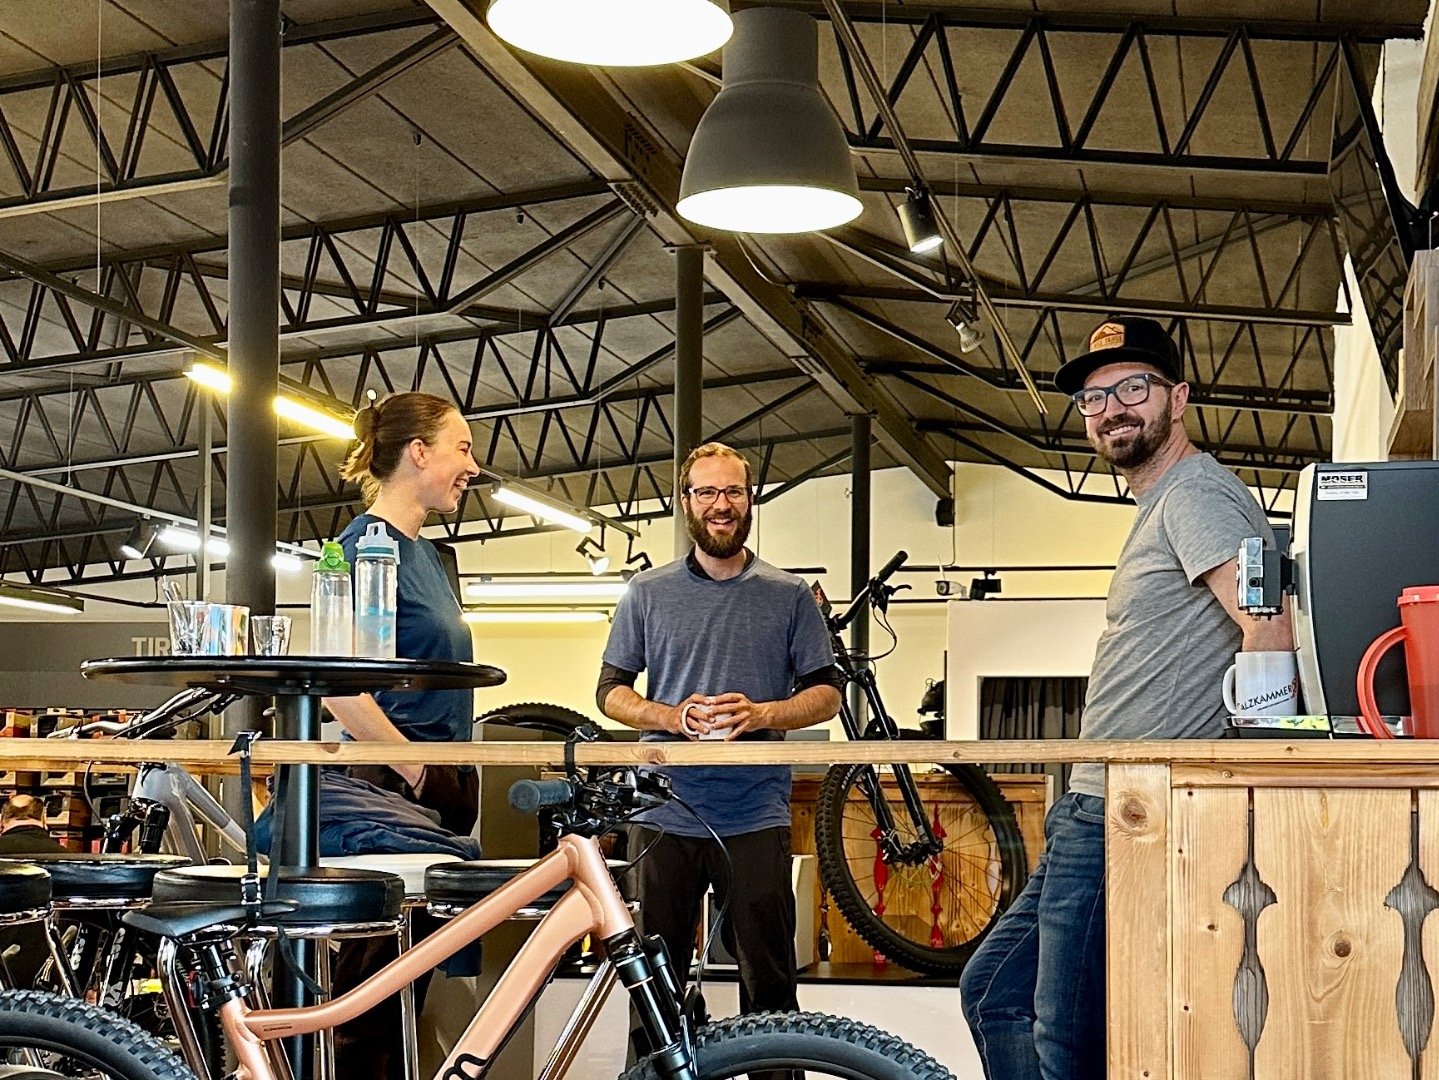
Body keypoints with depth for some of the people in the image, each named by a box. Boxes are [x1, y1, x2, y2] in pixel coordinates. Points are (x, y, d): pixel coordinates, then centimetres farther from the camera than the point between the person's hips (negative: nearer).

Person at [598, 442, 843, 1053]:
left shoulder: (789, 596, 8)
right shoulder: (648, 594, 10)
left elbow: (826, 693, 7)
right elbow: (611, 691, 11)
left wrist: (760, 714, -12)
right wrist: (673, 717, -9)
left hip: (756, 818, -1)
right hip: (664, 813, 1)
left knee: (770, 981, -1)